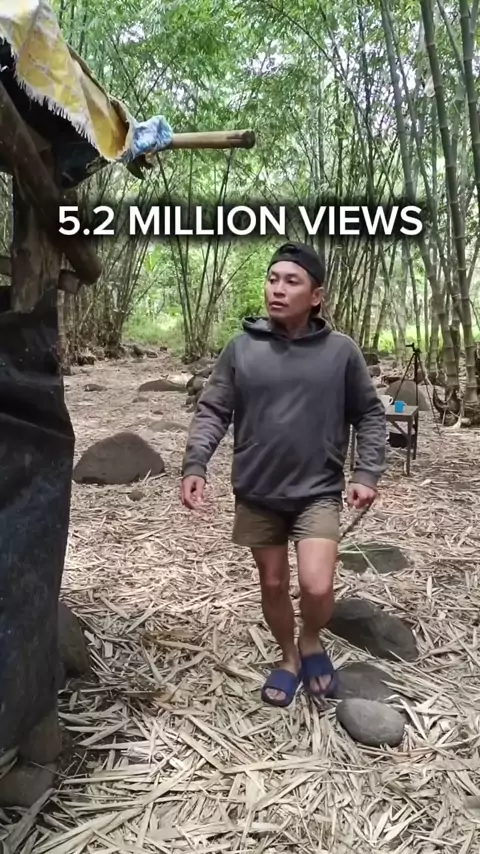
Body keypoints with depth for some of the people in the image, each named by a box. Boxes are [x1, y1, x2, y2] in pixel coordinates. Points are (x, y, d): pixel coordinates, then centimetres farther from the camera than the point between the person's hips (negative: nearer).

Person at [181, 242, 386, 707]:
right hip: (257, 493, 2)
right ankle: (288, 658, 41)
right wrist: (195, 464, -14)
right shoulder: (241, 348, -5)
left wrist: (368, 473, -5)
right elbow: (212, 411, -1)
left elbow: (370, 415, 4)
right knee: (273, 586, 14)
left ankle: (311, 641, 22)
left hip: (318, 492, -1)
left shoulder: (341, 351, -5)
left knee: (317, 588, -13)